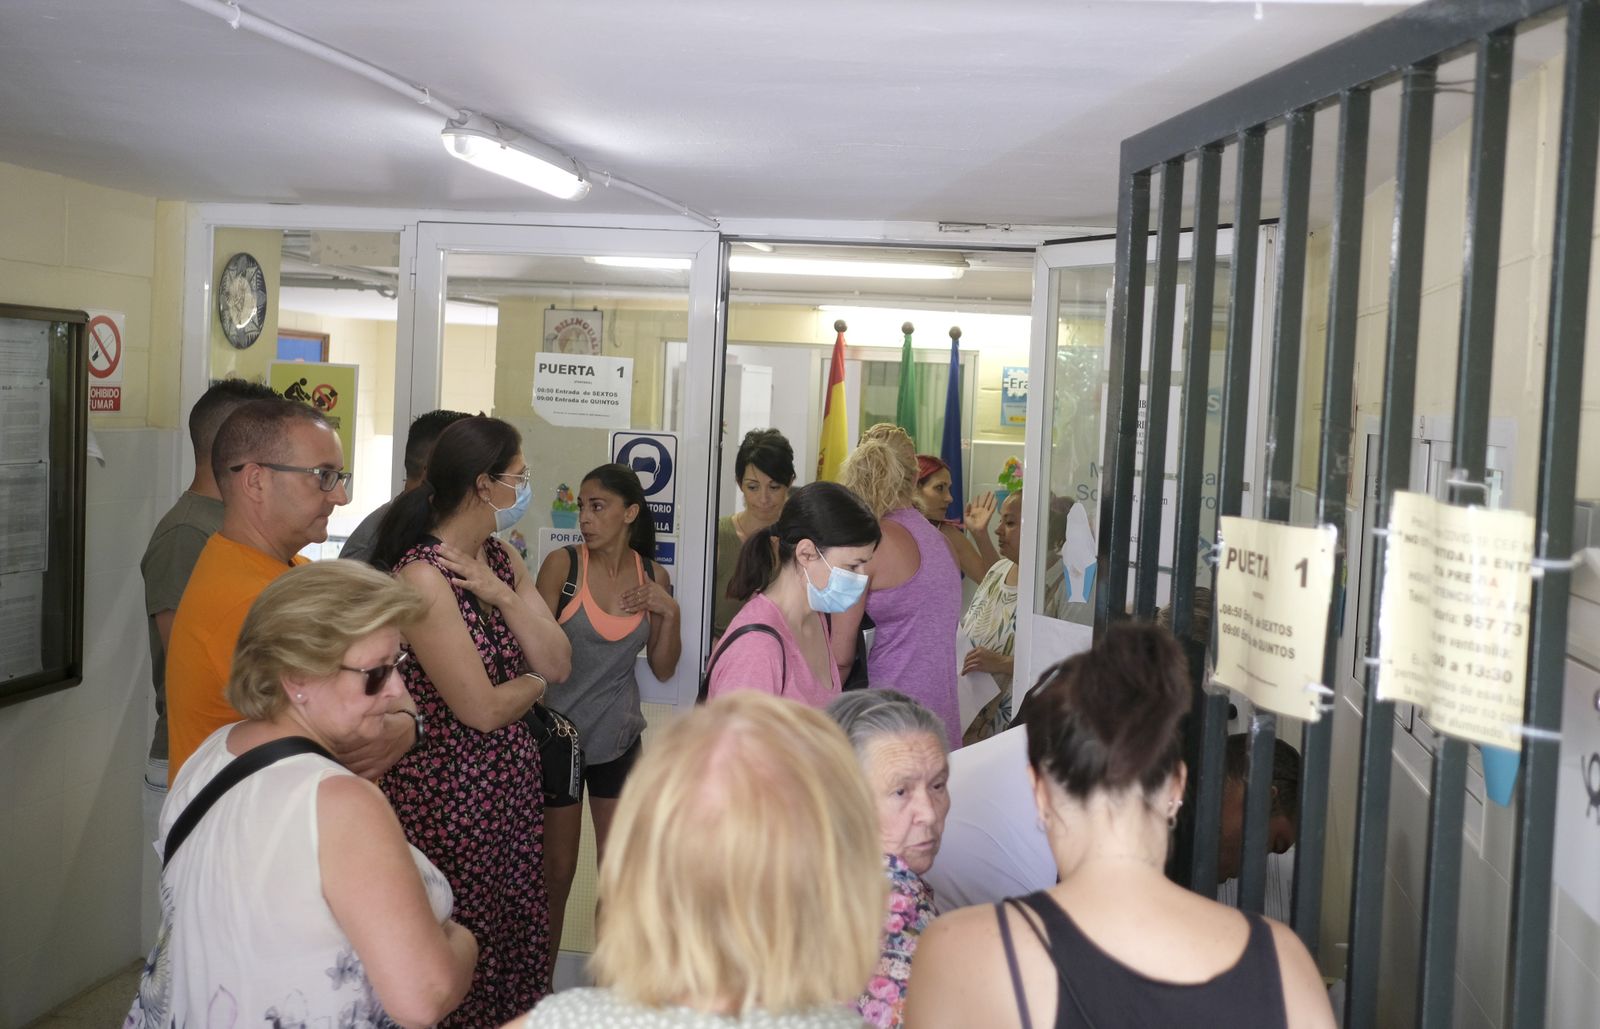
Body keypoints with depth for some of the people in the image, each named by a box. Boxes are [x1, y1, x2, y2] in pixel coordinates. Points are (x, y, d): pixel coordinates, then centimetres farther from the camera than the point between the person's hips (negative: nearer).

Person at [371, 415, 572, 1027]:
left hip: (514, 782, 8)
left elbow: (560, 664, 0)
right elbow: (483, 710, -19)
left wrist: (503, 594, -13)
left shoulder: (502, 561, 8)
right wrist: (536, 681, 0)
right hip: (451, 790, -7)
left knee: (521, 940, 13)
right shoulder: (422, 574, -18)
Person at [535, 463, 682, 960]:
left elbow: (663, 669, 6)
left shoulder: (653, 576, 1)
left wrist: (669, 612, -8)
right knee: (556, 871, 6)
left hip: (619, 737, 3)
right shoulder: (563, 564, -10)